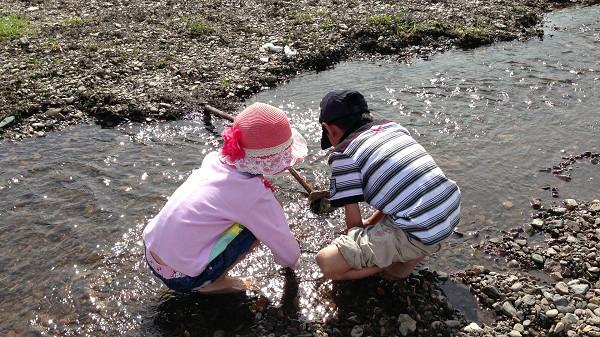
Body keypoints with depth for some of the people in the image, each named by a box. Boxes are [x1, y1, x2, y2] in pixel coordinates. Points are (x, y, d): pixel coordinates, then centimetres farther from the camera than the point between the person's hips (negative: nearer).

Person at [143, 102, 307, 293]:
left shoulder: (214, 160, -2)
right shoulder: (256, 195, -19)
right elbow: (283, 243, -6)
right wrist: (291, 261, 16)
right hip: (181, 277, -7)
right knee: (260, 225, -5)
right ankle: (214, 283, 4)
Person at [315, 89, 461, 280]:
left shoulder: (344, 155, -6)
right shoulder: (392, 126, 14)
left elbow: (353, 223, 0)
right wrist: (372, 221, 34)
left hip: (420, 235, -7)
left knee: (325, 262, -7)